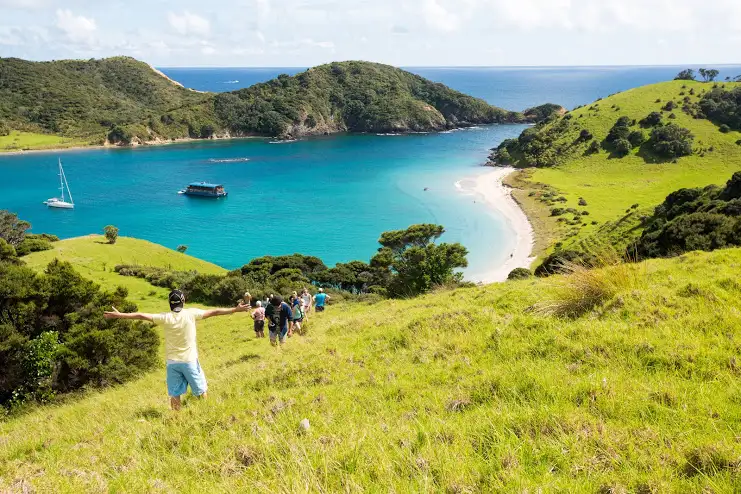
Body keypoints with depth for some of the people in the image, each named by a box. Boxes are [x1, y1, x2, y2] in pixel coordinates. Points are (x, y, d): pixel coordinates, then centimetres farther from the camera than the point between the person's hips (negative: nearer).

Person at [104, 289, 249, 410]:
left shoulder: (165, 317, -7)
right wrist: (236, 309, 3)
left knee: (174, 395, 9)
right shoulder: (191, 314, -9)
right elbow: (214, 312, -4)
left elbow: (141, 316, -4)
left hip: (172, 362, 2)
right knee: (200, 391, 12)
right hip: (189, 360, -1)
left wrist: (119, 315, 5)